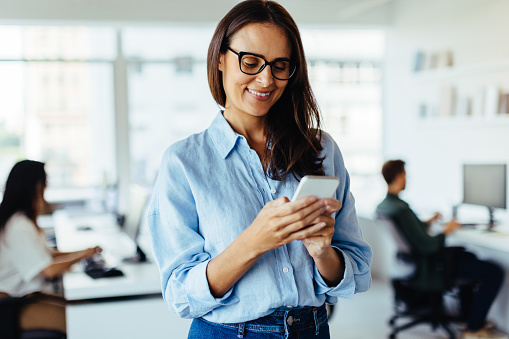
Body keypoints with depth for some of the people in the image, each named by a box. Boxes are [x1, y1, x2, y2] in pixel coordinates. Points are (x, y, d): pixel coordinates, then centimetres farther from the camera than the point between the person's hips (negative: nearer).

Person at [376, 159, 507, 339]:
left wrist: (427, 222, 22)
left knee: (467, 255, 33)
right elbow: (426, 246, -28)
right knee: (494, 273, -8)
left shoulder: (382, 206, 1)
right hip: (427, 269, -11)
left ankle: (467, 316, 37)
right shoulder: (401, 208, -29)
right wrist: (446, 231, -12)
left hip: (411, 262, 11)